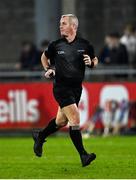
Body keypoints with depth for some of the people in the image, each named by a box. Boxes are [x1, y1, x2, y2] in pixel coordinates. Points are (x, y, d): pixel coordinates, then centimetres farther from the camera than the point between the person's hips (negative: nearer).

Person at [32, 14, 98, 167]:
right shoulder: (56, 45, -2)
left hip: (77, 88, 4)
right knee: (75, 119, -16)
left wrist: (91, 63, -8)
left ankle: (39, 137, 42)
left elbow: (95, 60, 14)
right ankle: (83, 155, -14)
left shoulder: (84, 45, 1)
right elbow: (44, 57, 16)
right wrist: (48, 69, -1)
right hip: (61, 87, -4)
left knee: (61, 121, 16)